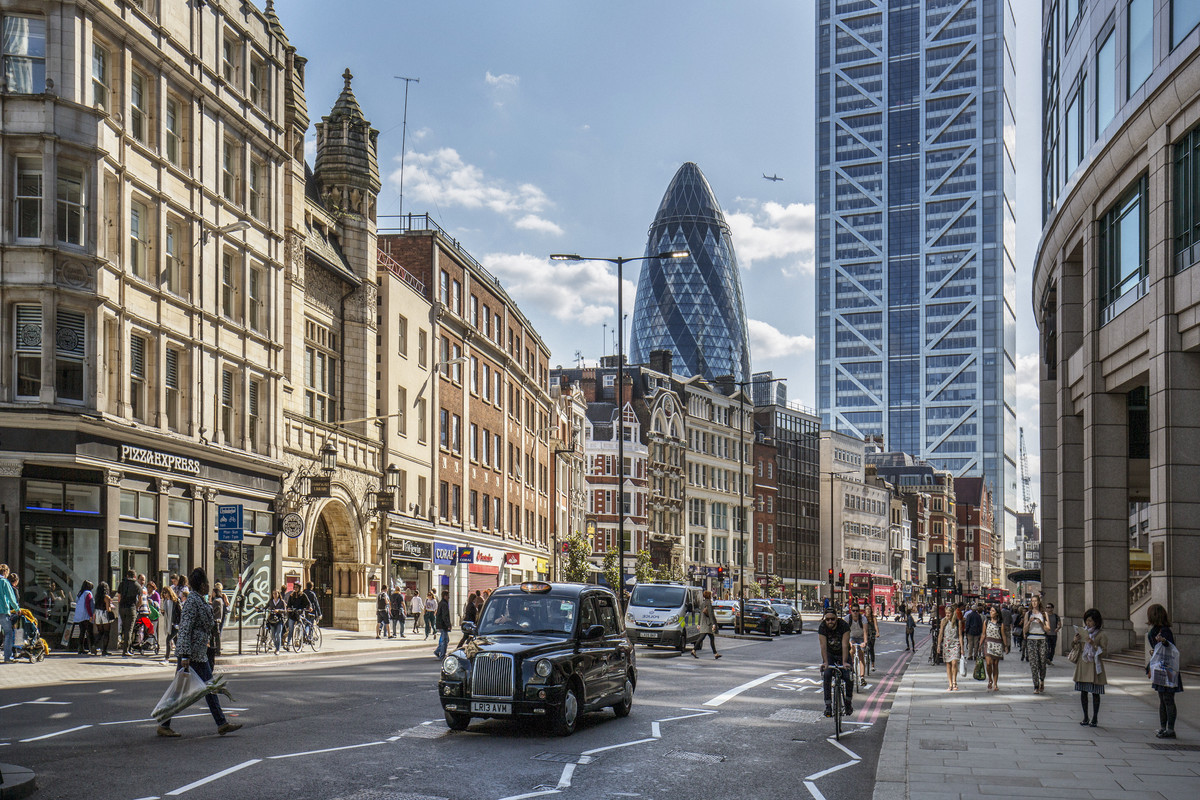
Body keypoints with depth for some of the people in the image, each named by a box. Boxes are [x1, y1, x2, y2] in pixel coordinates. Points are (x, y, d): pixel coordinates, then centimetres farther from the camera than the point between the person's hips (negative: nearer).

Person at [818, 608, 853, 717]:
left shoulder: (844, 626, -25)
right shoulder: (822, 627, -21)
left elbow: (845, 645, -31)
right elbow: (823, 646, -26)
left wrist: (844, 662, -39)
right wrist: (825, 662, -37)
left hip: (842, 653, -1)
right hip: (829, 654, 1)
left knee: (848, 677, -18)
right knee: (826, 675, -22)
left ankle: (848, 702, 7)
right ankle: (828, 705, -16)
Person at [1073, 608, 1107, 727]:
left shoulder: (1102, 635, -6)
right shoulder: (1083, 631, 9)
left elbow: (1104, 651, -10)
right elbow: (1074, 645, 20)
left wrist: (1094, 645, -22)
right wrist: (1075, 640, -2)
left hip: (1094, 666, -5)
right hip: (1083, 664, 5)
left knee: (1095, 692, 0)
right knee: (1083, 691, 6)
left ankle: (1094, 719, 6)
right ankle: (1085, 718, 15)